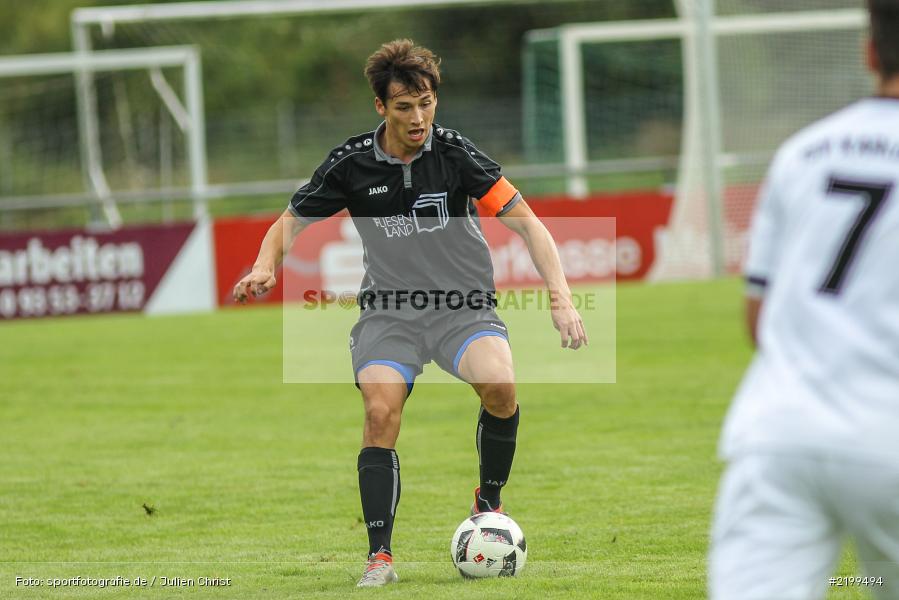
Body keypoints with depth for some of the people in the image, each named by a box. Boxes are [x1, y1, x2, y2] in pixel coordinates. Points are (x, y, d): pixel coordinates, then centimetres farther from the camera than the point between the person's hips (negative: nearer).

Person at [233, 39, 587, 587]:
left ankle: (490, 503, -3)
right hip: (388, 311, 1)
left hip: (464, 306, -1)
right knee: (381, 413, -24)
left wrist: (561, 298, -23)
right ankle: (380, 557, -16)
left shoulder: (455, 152, -9)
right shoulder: (352, 163, -3)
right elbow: (290, 224, 10)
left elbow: (526, 222, -12)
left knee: (499, 384, -29)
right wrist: (266, 267, -12)